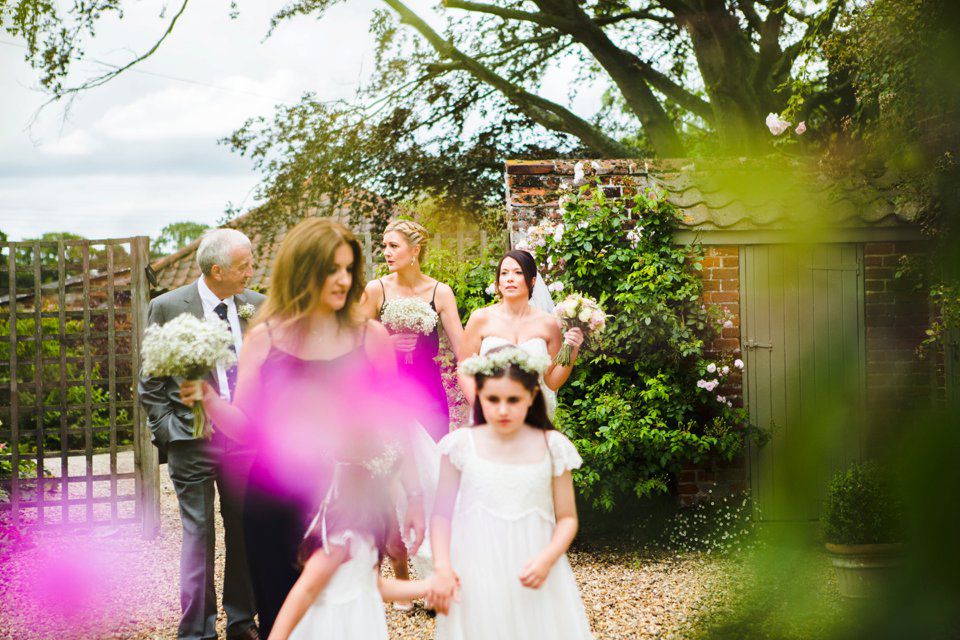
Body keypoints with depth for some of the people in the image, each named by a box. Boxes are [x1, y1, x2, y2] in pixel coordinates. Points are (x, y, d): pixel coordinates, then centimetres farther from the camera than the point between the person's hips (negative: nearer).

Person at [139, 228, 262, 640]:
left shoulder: (257, 306, 5)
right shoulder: (168, 308, -6)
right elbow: (150, 382, -1)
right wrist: (167, 432, -5)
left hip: (245, 436, 3)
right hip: (192, 439, -3)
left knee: (245, 532, 9)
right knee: (199, 534, 0)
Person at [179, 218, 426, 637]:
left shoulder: (370, 336, 1)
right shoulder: (264, 339, 2)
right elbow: (246, 426, 3)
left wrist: (414, 496, 2)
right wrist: (207, 399, -15)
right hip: (275, 505, 1)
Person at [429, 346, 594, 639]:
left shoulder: (551, 447, -2)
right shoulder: (461, 445, -3)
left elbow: (567, 518, 3)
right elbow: (442, 513, 3)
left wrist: (546, 560, -14)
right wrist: (442, 568, -9)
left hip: (532, 578, 0)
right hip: (475, 580, 0)